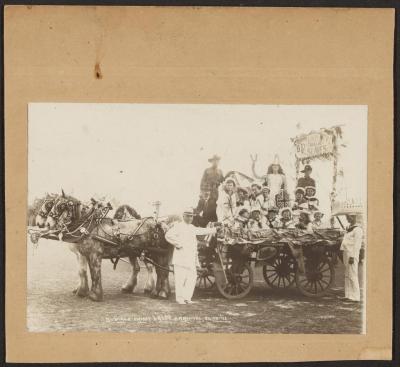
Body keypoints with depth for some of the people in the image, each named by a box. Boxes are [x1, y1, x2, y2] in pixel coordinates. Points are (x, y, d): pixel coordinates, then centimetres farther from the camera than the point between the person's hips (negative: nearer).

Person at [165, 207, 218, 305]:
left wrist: (215, 229, 41)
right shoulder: (178, 226, -3)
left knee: (192, 277, 4)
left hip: (191, 259, 8)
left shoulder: (192, 228, 22)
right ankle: (179, 298, 1)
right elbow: (168, 235, -15)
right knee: (180, 278, -7)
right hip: (181, 257, -7)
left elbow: (202, 231, 37)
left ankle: (187, 297, 12)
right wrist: (177, 244, -15)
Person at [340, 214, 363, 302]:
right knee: (347, 276, 11)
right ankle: (349, 295, 16)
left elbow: (356, 245, -17)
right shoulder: (350, 228, 16)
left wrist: (352, 257, -20)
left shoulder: (357, 229, -13)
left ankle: (355, 297, -4)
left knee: (353, 276, -7)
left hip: (352, 254, -10)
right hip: (346, 253, 10)